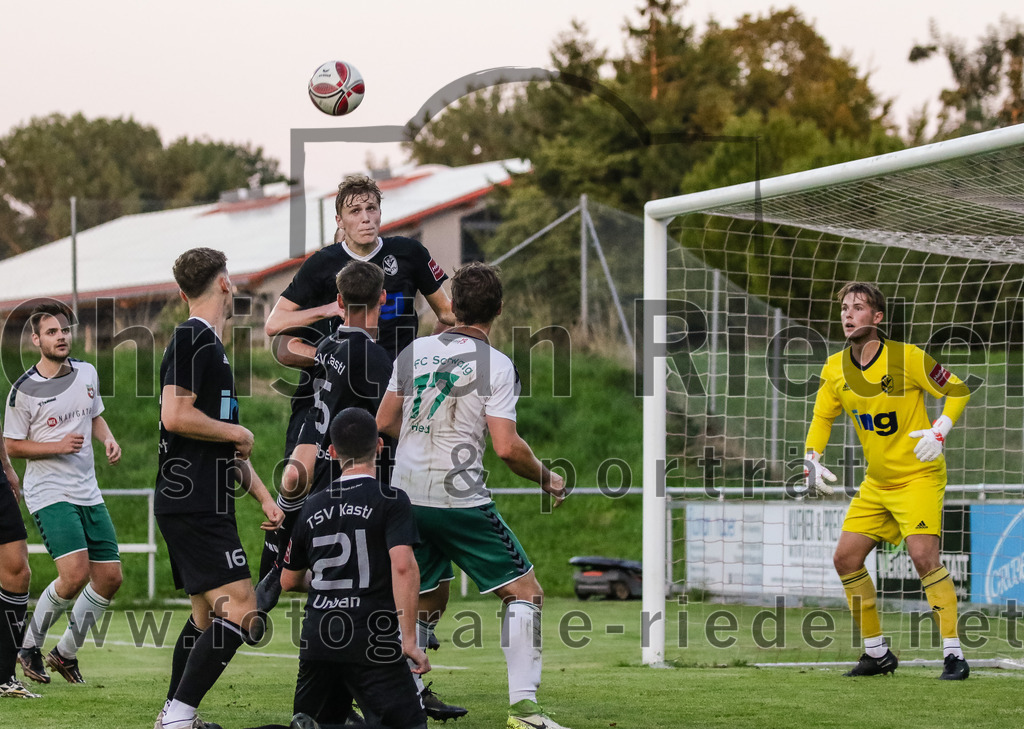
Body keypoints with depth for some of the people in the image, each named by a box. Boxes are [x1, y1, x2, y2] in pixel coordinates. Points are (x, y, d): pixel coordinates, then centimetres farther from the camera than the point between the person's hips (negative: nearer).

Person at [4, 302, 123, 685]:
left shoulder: (87, 373, 7)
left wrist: (108, 439, 2)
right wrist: (58, 446, -18)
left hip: (88, 492, 7)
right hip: (49, 493, -7)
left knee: (109, 578, 3)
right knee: (75, 574, -22)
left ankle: (66, 653, 21)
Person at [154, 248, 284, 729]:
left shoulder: (208, 343, 21)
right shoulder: (192, 339, -11)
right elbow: (175, 416, -23)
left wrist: (263, 496, 22)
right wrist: (236, 433, -9)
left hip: (202, 504, 11)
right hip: (194, 505, -11)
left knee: (207, 614, 15)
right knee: (240, 608, -17)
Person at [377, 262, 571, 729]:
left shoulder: (414, 352, 6)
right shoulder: (496, 366, -9)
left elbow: (385, 422, 14)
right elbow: (506, 447, -15)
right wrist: (547, 479, 2)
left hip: (406, 496, 6)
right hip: (460, 497, -6)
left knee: (429, 600, 21)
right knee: (524, 591, 3)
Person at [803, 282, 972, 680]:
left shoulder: (908, 359, -16)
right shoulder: (835, 369, 0)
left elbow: (958, 391, -6)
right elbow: (823, 416, 16)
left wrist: (939, 432, -19)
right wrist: (812, 459, 2)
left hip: (919, 476, -7)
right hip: (876, 483, 7)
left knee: (923, 556, -23)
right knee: (845, 558, 2)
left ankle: (953, 654, -17)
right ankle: (877, 653, 17)